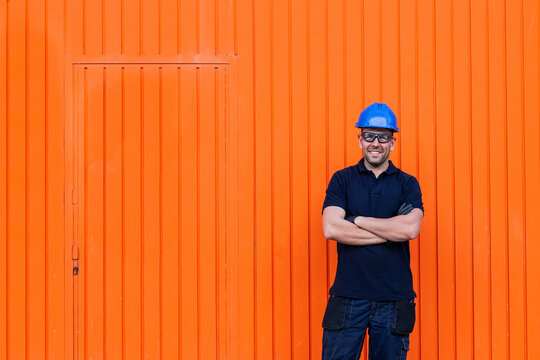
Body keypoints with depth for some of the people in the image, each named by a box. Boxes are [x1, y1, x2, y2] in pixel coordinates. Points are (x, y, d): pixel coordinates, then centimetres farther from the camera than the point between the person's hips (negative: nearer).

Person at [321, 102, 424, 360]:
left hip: (394, 299, 1)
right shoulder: (342, 180, 7)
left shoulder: (407, 184, 8)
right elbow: (330, 229, -9)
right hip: (348, 297, 0)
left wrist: (357, 220, -7)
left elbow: (410, 229, -11)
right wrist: (390, 233, -9)